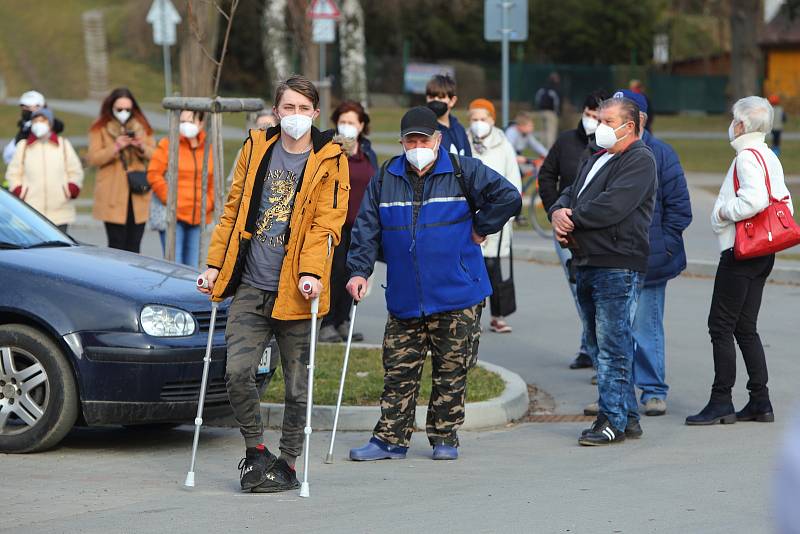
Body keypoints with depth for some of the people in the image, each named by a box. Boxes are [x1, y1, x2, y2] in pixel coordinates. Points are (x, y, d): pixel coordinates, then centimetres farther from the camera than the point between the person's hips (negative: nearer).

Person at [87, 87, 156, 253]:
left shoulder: (142, 127, 15)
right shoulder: (100, 129, 4)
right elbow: (93, 158, -5)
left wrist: (142, 147, -10)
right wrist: (116, 147, -18)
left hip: (138, 196, 3)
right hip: (113, 197, -3)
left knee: (134, 245, 1)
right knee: (117, 244, -7)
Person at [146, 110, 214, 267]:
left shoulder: (209, 148, 11)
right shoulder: (167, 145, -2)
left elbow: (214, 181, 17)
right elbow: (153, 174, -6)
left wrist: (209, 203, 4)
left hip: (198, 217, 4)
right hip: (173, 214, -4)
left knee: (192, 266, 8)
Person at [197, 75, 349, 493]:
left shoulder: (330, 161, -1)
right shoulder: (256, 148, 10)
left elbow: (326, 223, -7)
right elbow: (233, 211, 15)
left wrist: (311, 273, -21)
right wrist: (215, 264, 9)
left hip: (295, 290, -2)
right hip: (250, 286, 2)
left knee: (297, 384, 4)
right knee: (237, 371, -9)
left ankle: (288, 462, 18)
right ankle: (255, 449, 11)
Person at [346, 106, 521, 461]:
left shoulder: (464, 173, -3)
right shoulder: (385, 180, 7)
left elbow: (508, 197, -5)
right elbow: (366, 228, 7)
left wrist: (480, 229, -2)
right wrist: (359, 270, -3)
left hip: (455, 299, -2)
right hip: (404, 299, 3)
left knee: (451, 371, 5)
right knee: (398, 371, 3)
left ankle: (444, 438, 16)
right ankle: (390, 439, 8)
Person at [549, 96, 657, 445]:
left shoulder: (639, 161, -8)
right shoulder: (596, 160, 23)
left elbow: (611, 206, -20)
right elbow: (570, 194, 19)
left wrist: (572, 220, -9)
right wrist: (559, 212, -5)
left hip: (618, 266, -10)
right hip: (586, 265, 10)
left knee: (612, 345, -9)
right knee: (599, 345, 12)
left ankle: (613, 420, -7)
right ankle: (627, 417, 18)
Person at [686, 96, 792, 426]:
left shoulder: (747, 157, -15)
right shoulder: (770, 158, 14)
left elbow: (755, 200, -29)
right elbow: (784, 203, 15)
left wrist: (725, 211, -14)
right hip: (763, 253, 10)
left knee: (721, 326, -4)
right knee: (745, 328, 12)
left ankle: (721, 402, -3)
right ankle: (760, 402, 12)